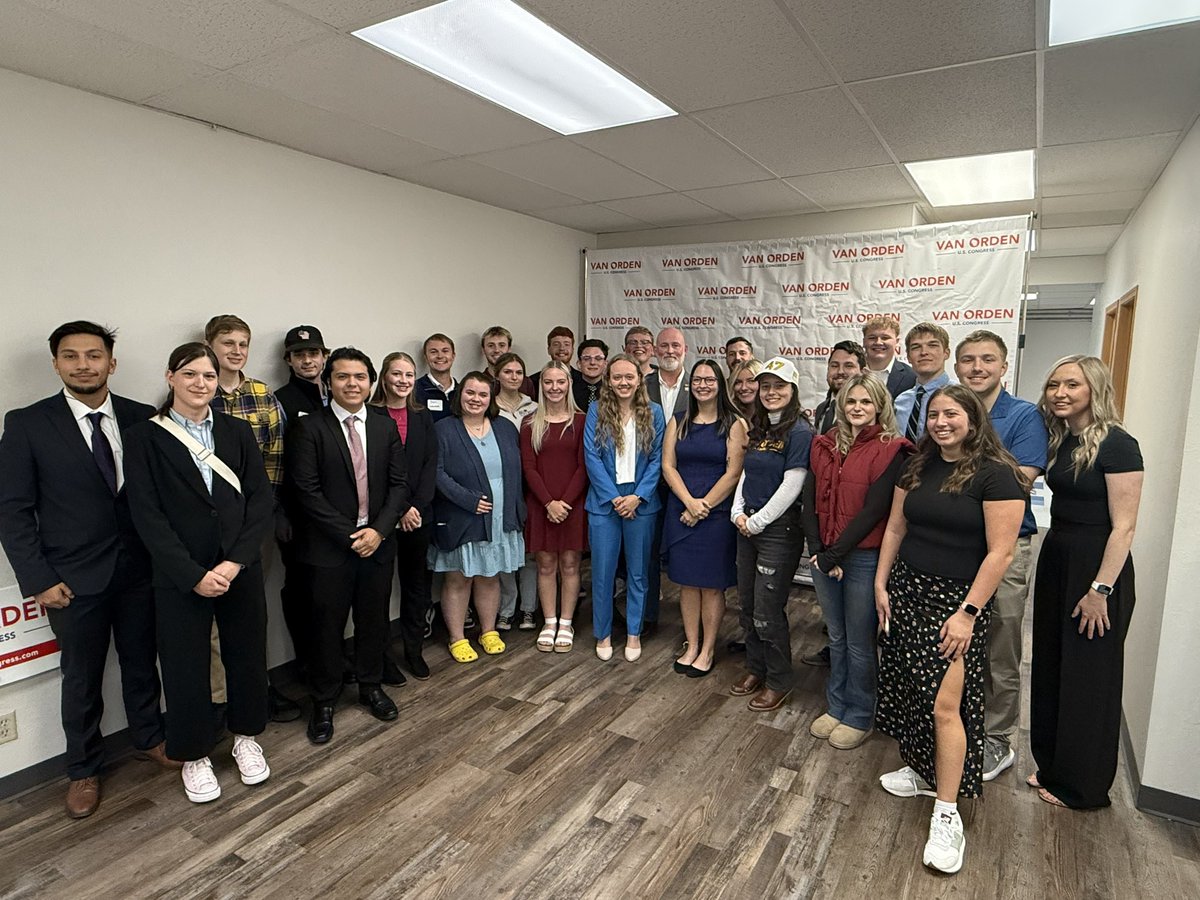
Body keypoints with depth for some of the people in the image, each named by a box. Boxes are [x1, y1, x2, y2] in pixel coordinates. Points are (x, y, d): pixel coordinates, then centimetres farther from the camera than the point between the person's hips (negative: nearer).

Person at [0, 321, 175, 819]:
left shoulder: (142, 418, -2)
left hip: (140, 570, 2)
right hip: (74, 578, -2)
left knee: (142, 662, 18)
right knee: (81, 678, 14)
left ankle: (149, 738, 41)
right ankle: (83, 770, 35)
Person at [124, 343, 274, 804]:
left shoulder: (237, 431, 3)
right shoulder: (145, 437, -4)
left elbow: (262, 498, -2)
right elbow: (147, 515, -9)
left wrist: (235, 562, -13)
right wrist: (194, 575, -14)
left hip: (241, 570, 2)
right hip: (180, 576, -2)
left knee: (247, 657, 13)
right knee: (185, 667, 10)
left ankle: (246, 738, 36)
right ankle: (194, 756, 32)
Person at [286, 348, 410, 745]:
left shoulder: (385, 427, 6)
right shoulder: (309, 428, -6)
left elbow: (399, 484, 3)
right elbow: (306, 490, -12)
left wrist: (378, 529, -10)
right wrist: (348, 535, -14)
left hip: (378, 542, 4)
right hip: (330, 546, -3)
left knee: (374, 619, 15)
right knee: (328, 625, 7)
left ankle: (371, 686, 35)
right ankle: (324, 701, 26)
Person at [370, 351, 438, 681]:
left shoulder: (422, 416, 9)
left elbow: (430, 465, 3)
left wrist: (416, 506, -9)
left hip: (419, 513, 4)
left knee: (416, 581, 11)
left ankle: (414, 650, 25)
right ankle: (379, 655, 18)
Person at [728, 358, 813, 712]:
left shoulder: (799, 432, -13)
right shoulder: (757, 428, 11)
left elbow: (790, 487, -17)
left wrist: (757, 521, -14)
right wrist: (738, 513, 0)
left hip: (779, 530, -7)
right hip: (747, 527, 8)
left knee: (767, 611, 0)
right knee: (747, 605, 15)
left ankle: (779, 682, 20)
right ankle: (755, 668, 34)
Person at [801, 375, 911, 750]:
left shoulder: (889, 450, -9)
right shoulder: (825, 445, 7)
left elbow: (874, 510, -15)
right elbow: (809, 499, 2)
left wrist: (836, 554, -15)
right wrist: (817, 549, -8)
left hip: (863, 557, -5)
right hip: (824, 556, 5)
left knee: (859, 643, 8)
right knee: (836, 637, 18)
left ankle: (859, 716, 26)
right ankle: (836, 706, 34)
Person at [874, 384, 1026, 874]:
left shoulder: (996, 475, -11)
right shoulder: (917, 468, 8)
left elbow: (1000, 552, -14)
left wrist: (968, 612, -16)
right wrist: (881, 584, 9)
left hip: (957, 599, -5)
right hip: (908, 589, 6)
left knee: (945, 703, -8)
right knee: (910, 688, 10)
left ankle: (947, 815, 3)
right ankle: (921, 771, 31)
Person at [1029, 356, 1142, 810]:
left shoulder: (1117, 445, -15)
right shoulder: (1062, 440, 8)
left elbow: (1123, 526, -17)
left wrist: (1101, 589, -20)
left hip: (1097, 567, -8)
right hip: (1055, 560, 8)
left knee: (1088, 678, 6)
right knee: (1050, 669, 16)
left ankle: (1083, 786, 23)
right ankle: (1052, 765, 32)